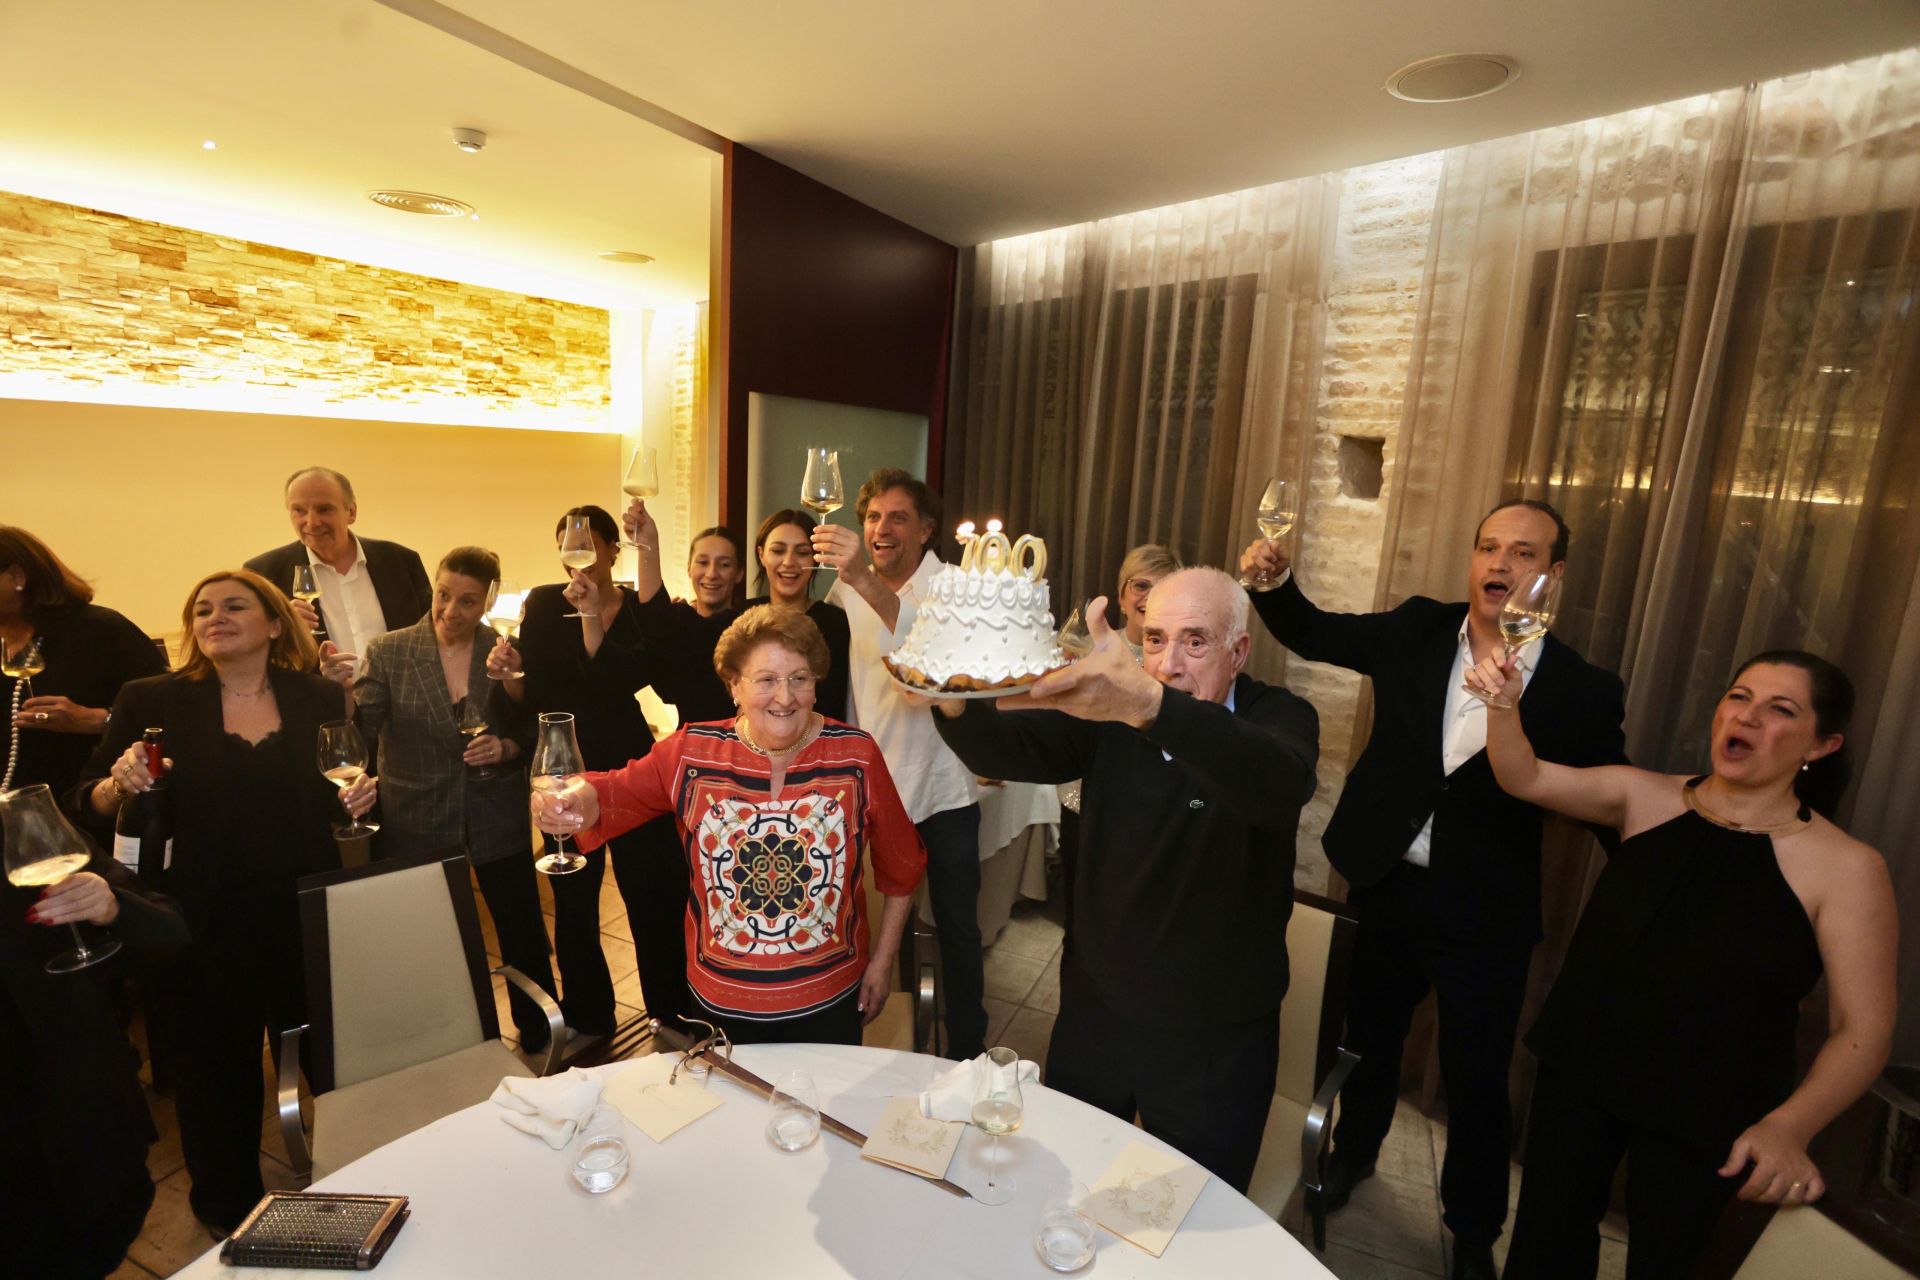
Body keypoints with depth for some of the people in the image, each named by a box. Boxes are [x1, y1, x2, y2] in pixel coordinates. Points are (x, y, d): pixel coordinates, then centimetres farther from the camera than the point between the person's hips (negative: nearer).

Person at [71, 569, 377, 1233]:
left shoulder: (321, 697, 2)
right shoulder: (152, 700, -2)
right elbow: (87, 805, -1)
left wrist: (361, 795, -10)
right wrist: (120, 785, -22)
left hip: (308, 917, 1)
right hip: (205, 926, -1)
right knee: (217, 1072, 14)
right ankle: (229, 1213, 40)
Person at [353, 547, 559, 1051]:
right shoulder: (389, 651, -4)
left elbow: (534, 731, 4)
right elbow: (359, 728, -14)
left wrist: (507, 747, -17)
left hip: (496, 819, 0)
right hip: (417, 824, 0)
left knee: (524, 935, 11)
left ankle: (540, 1039, 34)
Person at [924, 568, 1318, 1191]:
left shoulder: (1281, 719, -15)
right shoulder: (1110, 708, -7)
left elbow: (1277, 784, -39)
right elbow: (1008, 750, -19)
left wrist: (1150, 706, -57)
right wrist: (955, 700, -42)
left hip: (1215, 1040, -2)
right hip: (1093, 1011, 3)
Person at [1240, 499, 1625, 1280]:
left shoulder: (1582, 691, -11)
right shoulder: (1419, 631, -5)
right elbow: (1314, 633, 1)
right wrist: (1274, 581, -16)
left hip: (1483, 919, -2)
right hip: (1387, 887, 2)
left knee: (1477, 1083, 13)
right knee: (1370, 1039, 23)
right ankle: (1353, 1153, 51)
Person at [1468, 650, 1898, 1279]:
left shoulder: (1847, 867, -12)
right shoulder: (1646, 797, -5)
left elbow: (1862, 1031, -11)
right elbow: (1525, 778, -14)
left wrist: (1789, 1126, -25)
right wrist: (1500, 704, -33)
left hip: (1702, 1112, -2)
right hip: (1580, 1069, 2)